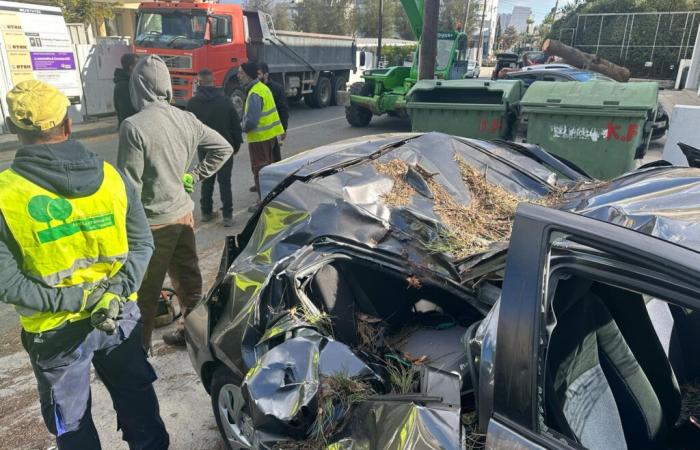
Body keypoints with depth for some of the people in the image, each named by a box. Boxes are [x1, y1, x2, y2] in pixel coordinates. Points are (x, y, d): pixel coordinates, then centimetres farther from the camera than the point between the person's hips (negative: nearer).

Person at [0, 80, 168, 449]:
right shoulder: (111, 176, -8)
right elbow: (143, 244, -5)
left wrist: (75, 299, -14)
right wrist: (117, 291, -13)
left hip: (55, 332, -2)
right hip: (121, 317, 3)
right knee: (137, 401, 23)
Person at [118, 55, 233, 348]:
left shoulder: (133, 126, -19)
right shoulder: (187, 119, 1)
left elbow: (131, 185, -16)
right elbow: (223, 148, 9)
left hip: (154, 222, -6)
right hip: (184, 213, 6)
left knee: (146, 289, 8)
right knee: (188, 278, 17)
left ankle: (140, 345, 24)